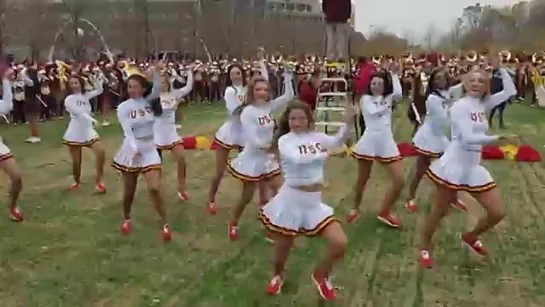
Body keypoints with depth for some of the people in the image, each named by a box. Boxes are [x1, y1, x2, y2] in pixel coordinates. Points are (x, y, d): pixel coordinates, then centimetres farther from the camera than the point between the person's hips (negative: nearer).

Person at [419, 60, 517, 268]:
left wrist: (500, 68, 4)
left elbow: (510, 91, 8)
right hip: (453, 166, -7)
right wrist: (496, 139, -28)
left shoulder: (483, 104, 10)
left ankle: (470, 237, 32)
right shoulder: (460, 106, -11)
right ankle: (424, 248, 26)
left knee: (497, 213, 5)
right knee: (439, 212, 5)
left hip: (474, 168, 7)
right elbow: (467, 138, -21)